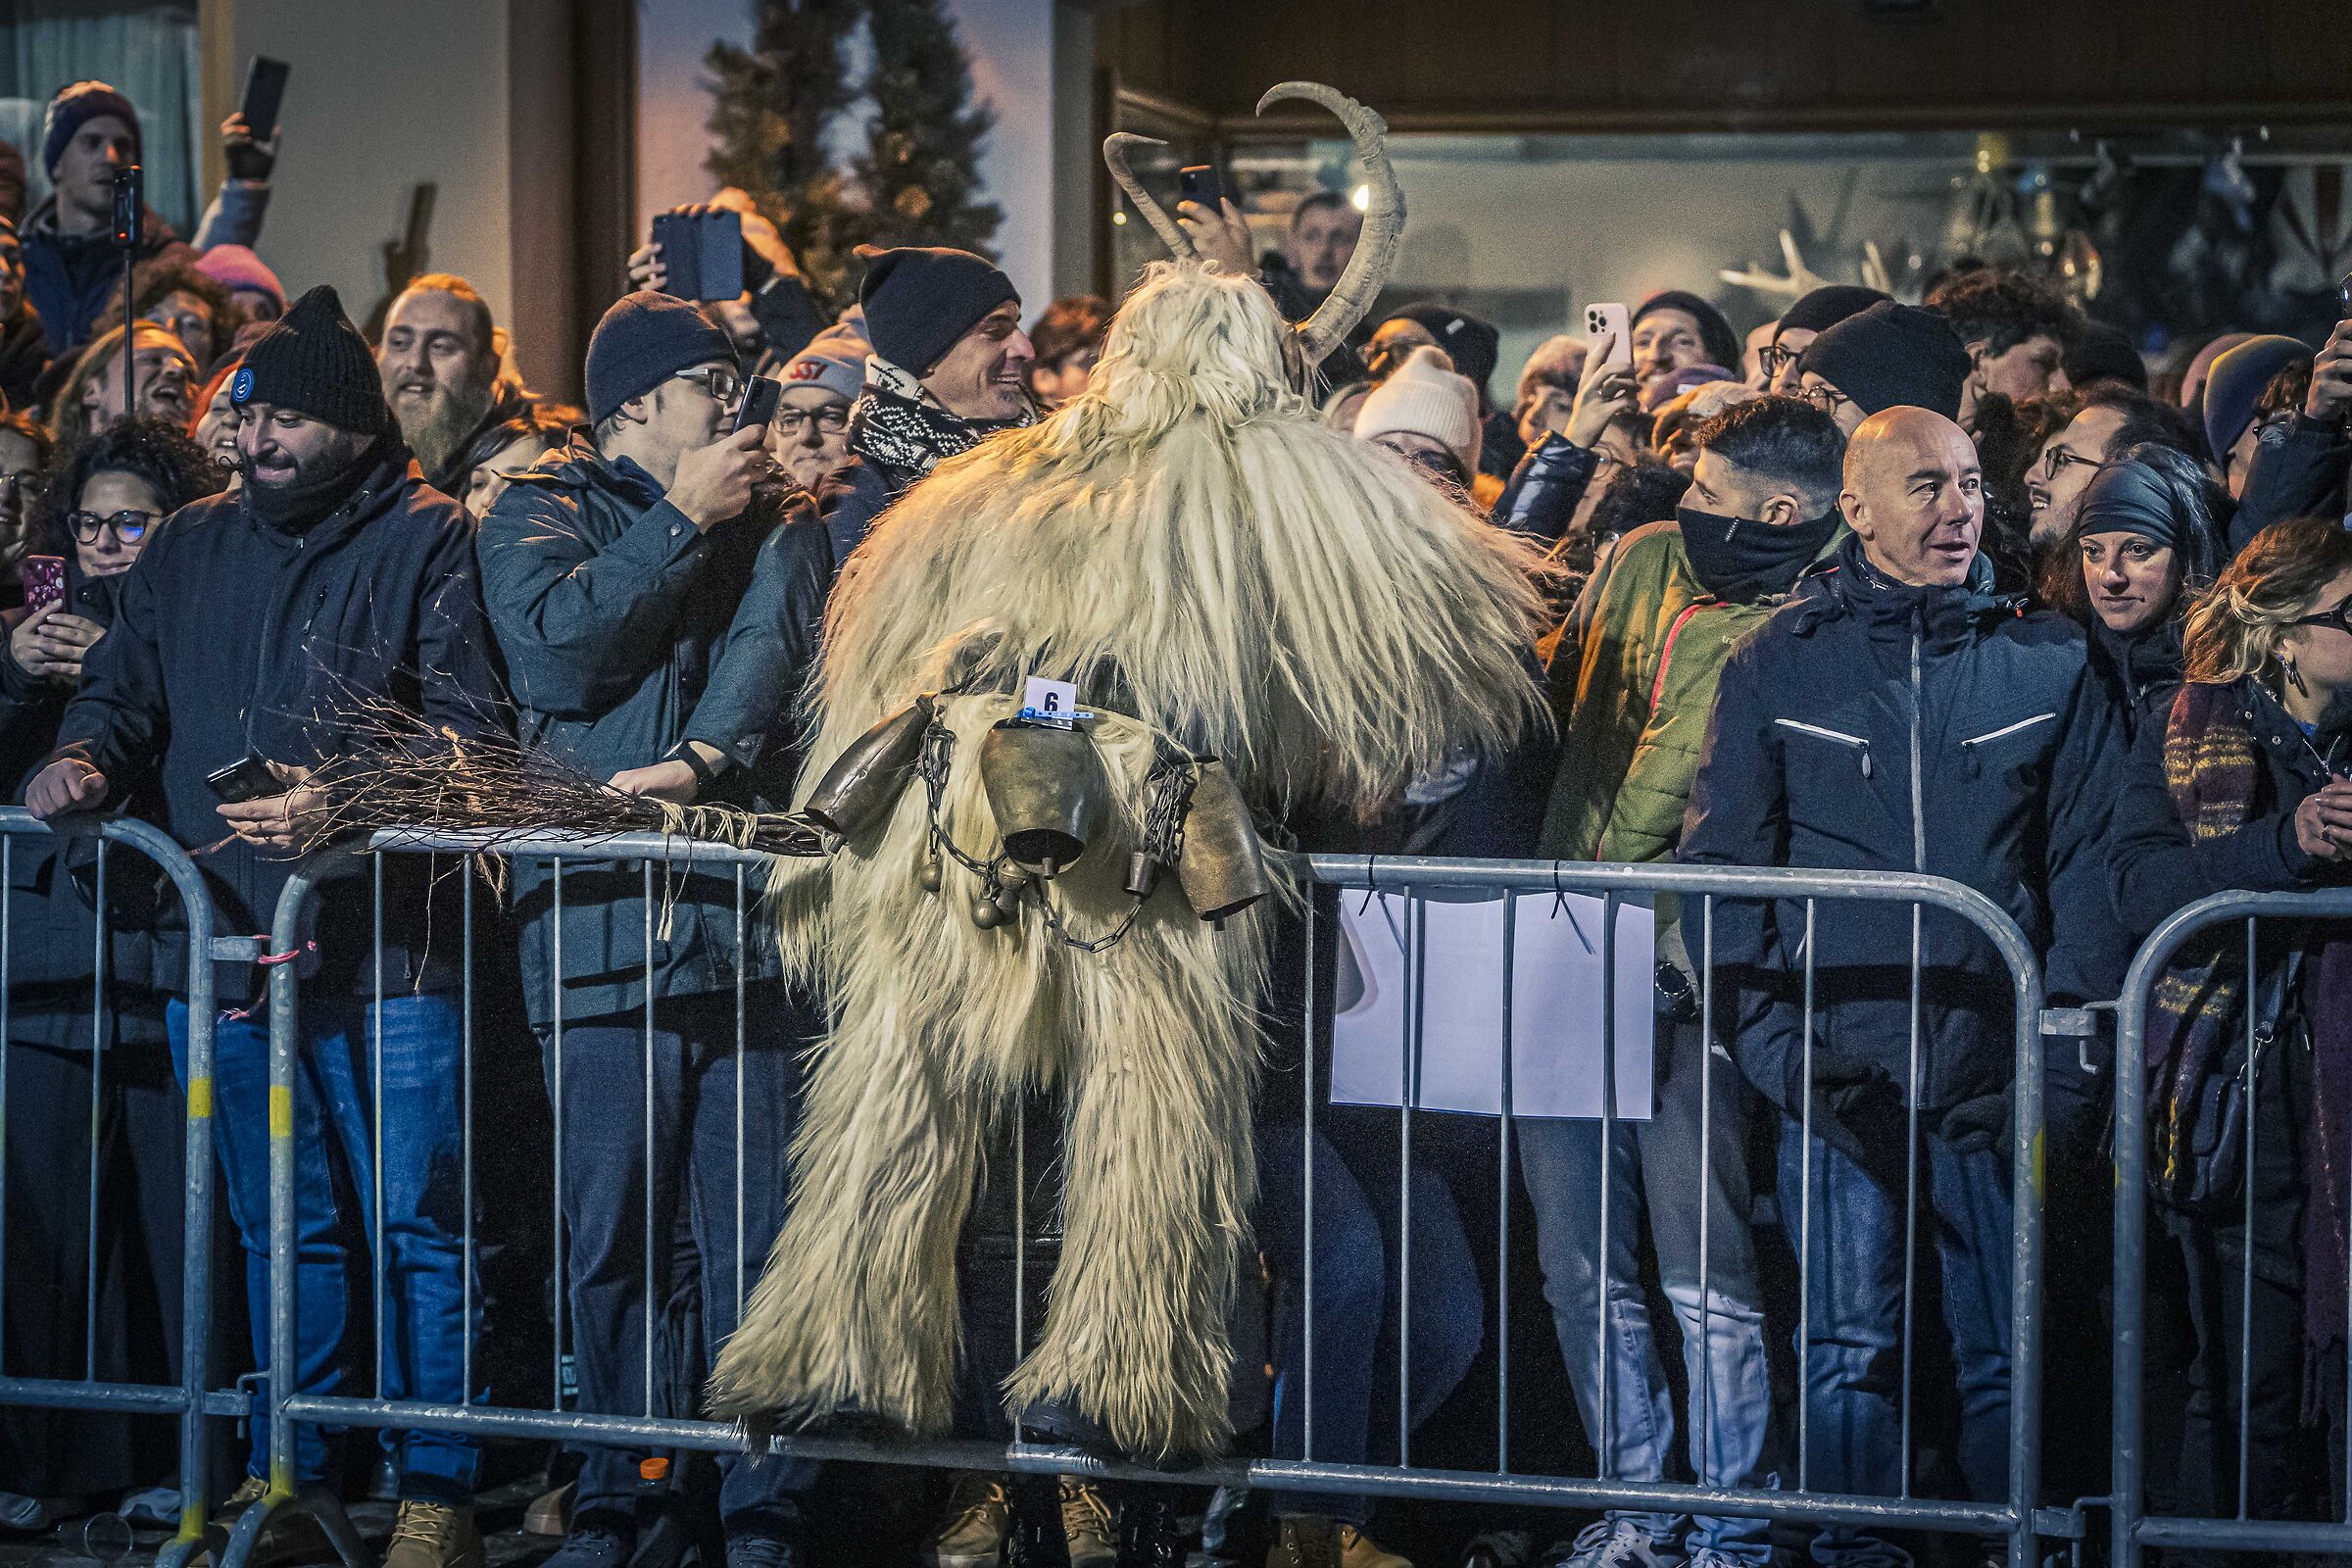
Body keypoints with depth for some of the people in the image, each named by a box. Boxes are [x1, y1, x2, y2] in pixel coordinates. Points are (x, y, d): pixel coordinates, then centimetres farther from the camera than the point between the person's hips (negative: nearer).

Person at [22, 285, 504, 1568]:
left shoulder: (428, 543, -3)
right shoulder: (193, 548, 14)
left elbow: (469, 731, -10)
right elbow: (124, 686, 18)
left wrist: (348, 809, -24)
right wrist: (86, 757, -4)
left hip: (385, 952, -5)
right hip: (226, 945, 5)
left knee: (413, 1225, -1)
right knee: (278, 1226, 14)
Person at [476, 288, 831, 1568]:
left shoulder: (774, 519, 17)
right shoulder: (541, 511, 11)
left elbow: (776, 643, -2)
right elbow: (558, 648, -8)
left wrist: (701, 759, -20)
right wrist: (683, 519, -3)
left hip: (749, 909, 1)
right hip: (599, 914, -1)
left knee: (757, 1228, -1)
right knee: (607, 1232, 0)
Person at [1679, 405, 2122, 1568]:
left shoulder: (2047, 663, 6)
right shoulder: (1778, 665, 5)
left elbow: (2085, 863, 6)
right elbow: (1719, 861, 3)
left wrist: (2070, 1052, -3)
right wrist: (1763, 1037, -8)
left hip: (1998, 1072, 1)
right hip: (1839, 1072, 0)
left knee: (2012, 1358, 4)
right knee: (1850, 1353, 3)